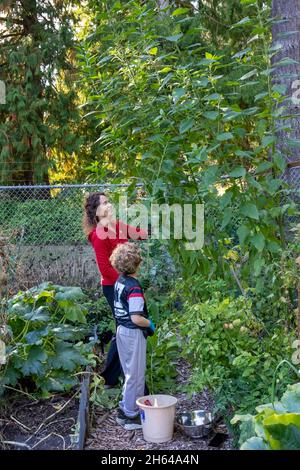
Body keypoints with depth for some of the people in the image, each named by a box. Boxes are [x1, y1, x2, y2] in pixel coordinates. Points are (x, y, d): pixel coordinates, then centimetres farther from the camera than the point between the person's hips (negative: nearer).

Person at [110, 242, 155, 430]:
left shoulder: (120, 281, 4)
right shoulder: (134, 287, -23)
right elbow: (136, 318, -27)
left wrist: (146, 321, 16)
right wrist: (150, 324, -9)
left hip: (122, 330, 9)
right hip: (134, 334, -9)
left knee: (130, 373, 20)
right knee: (135, 375, 4)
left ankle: (125, 410, 30)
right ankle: (131, 416, 15)